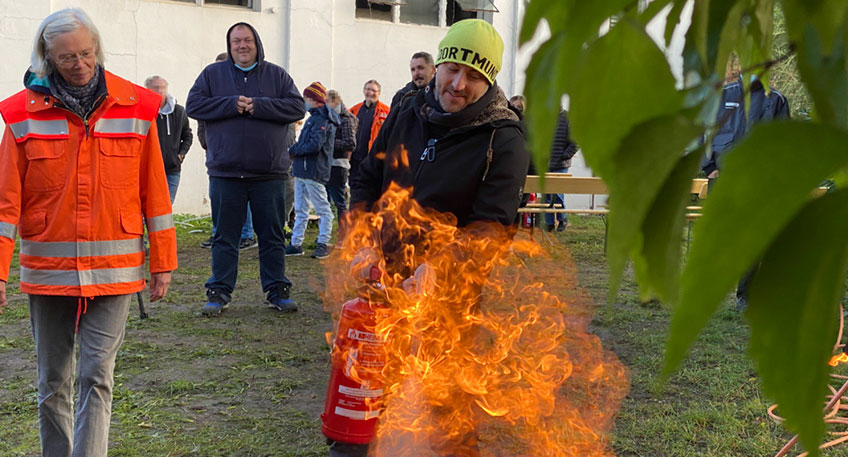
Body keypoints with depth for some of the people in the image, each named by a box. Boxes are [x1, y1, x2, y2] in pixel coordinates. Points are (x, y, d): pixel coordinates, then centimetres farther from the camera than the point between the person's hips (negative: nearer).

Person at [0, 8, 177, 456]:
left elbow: (153, 190, 3)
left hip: (112, 268, -1)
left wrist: (162, 262, 4)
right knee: (53, 380, 12)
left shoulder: (135, 108, 0)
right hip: (46, 268, 1)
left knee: (96, 375, -5)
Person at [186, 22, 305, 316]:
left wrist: (258, 105, -13)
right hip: (225, 173, 0)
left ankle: (277, 291, 17)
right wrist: (232, 104, -12)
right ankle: (219, 293, 15)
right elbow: (194, 105, -1)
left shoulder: (277, 75, 8)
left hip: (269, 173, 0)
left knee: (272, 235, 7)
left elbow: (297, 107, -2)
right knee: (225, 236, 6)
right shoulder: (212, 74, 9)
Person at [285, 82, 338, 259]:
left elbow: (315, 145, -22)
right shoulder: (313, 117, 19)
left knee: (323, 208, -1)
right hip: (302, 170, 10)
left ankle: (323, 244, 3)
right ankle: (296, 244, 16)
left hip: (314, 171, -10)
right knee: (300, 210, 11)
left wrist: (293, 150, -12)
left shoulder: (322, 120, -12)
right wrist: (294, 150, 3)